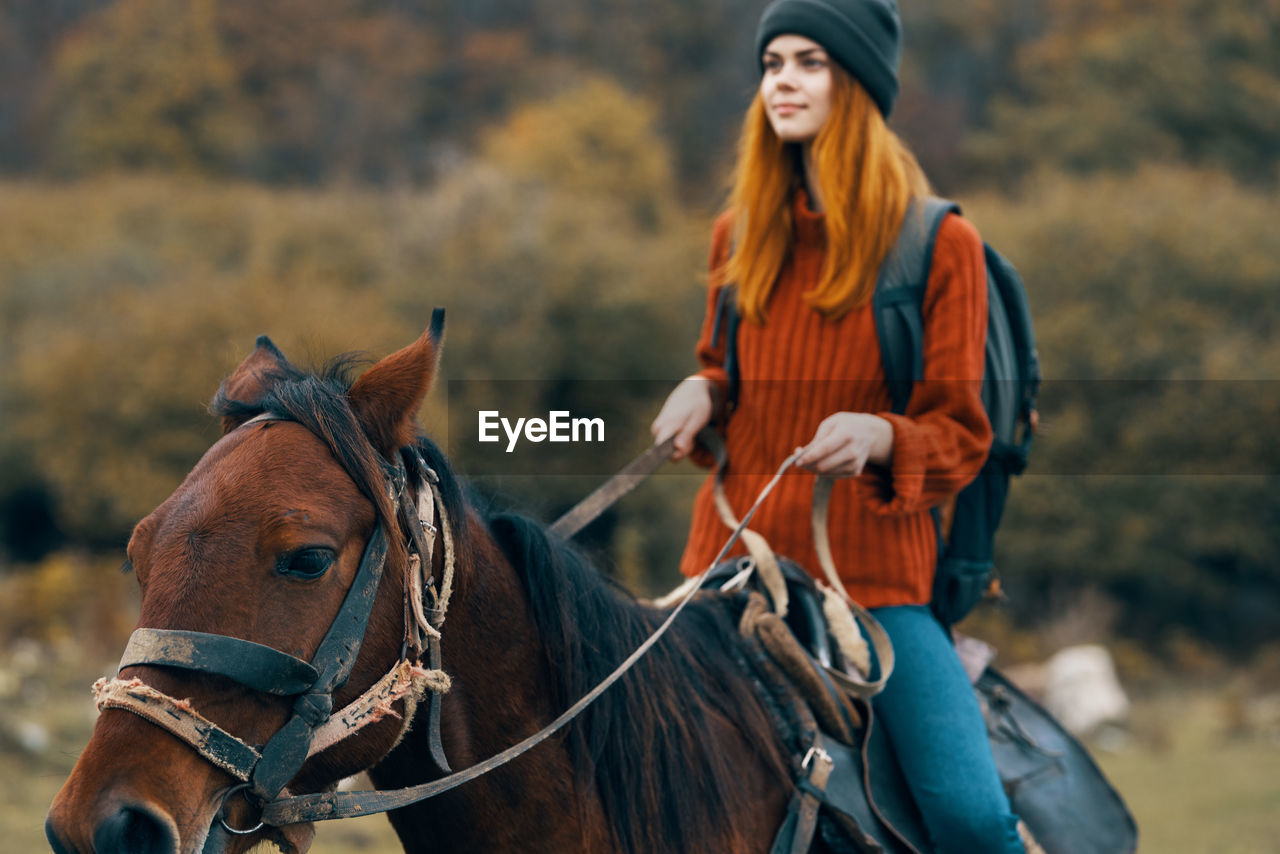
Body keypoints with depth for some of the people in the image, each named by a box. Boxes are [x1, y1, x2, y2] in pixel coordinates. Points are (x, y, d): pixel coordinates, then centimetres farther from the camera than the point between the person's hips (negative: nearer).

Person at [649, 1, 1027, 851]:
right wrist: (702, 391, 1)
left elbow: (960, 433, -2)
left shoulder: (939, 244, -3)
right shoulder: (740, 238, 10)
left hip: (878, 570, -4)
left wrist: (879, 437, -24)